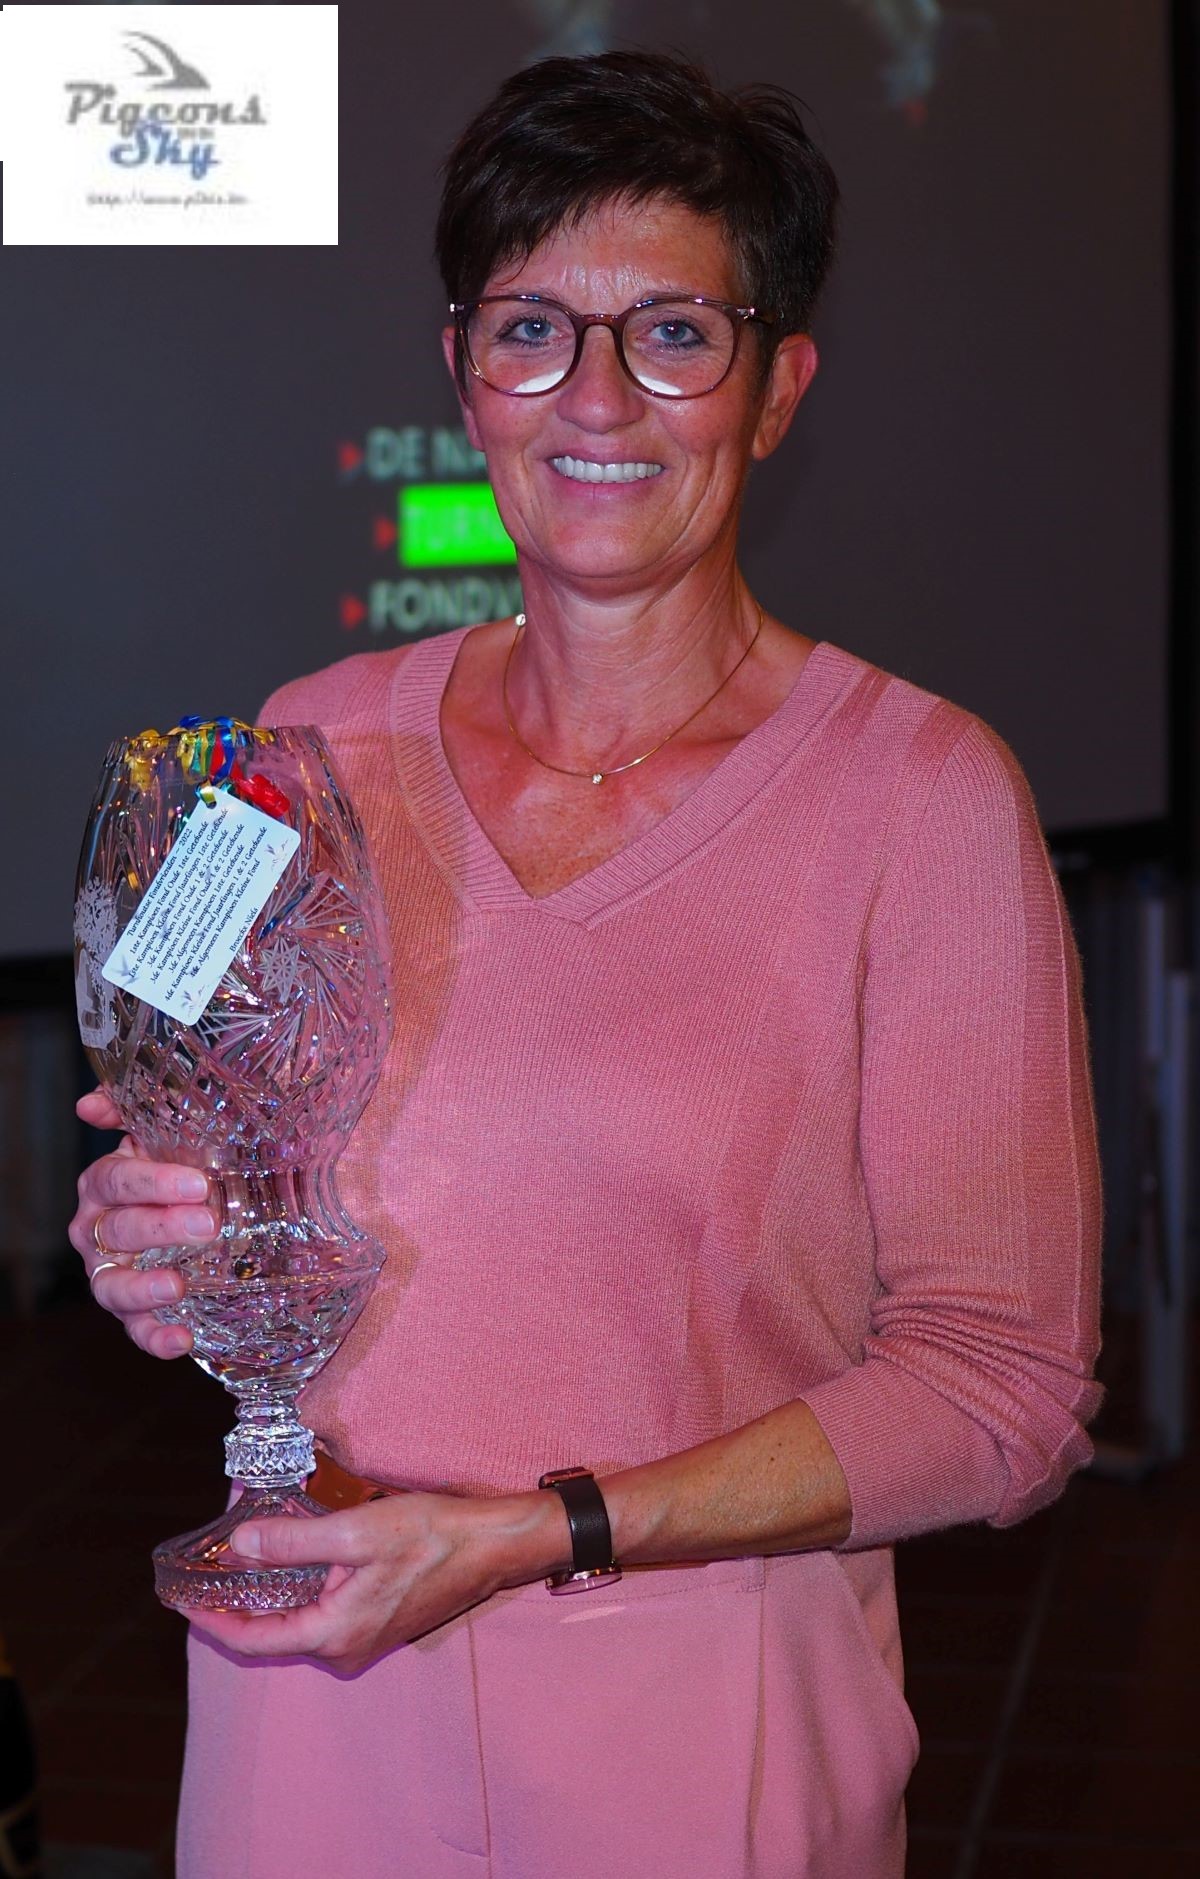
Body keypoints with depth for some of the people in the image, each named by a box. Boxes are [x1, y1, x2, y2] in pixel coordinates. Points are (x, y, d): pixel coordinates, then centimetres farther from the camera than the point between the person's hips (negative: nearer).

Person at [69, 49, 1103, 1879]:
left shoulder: (920, 789, -11)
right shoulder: (319, 742, 2)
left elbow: (999, 1386, -11)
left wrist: (541, 1530, -19)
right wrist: (165, 1252, -8)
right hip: (312, 1714, 4)